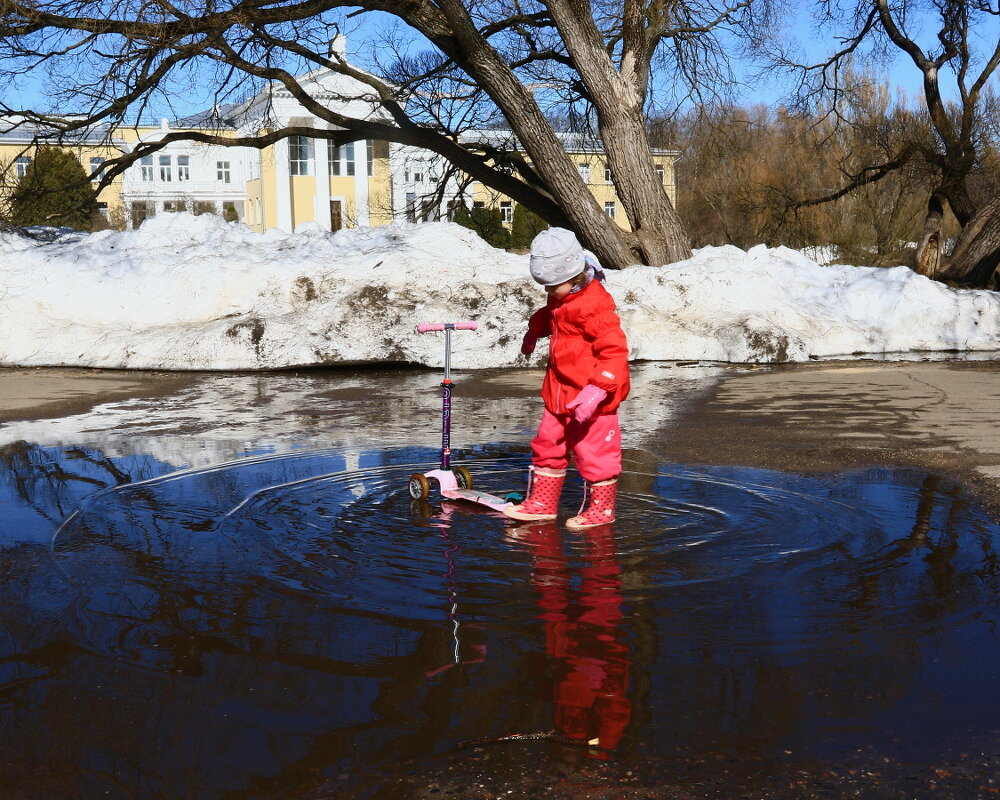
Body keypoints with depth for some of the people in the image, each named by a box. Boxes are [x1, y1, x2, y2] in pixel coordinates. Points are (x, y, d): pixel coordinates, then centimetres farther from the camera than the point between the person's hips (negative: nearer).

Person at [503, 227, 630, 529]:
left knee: (594, 451, 1)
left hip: (589, 396, -10)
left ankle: (601, 507, 16)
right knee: (547, 444, 15)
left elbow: (615, 351, -27)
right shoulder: (561, 300, 7)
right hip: (559, 391, 10)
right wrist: (534, 332, 51)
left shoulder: (594, 306, -22)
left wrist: (596, 391, -34)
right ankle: (542, 502, 27)